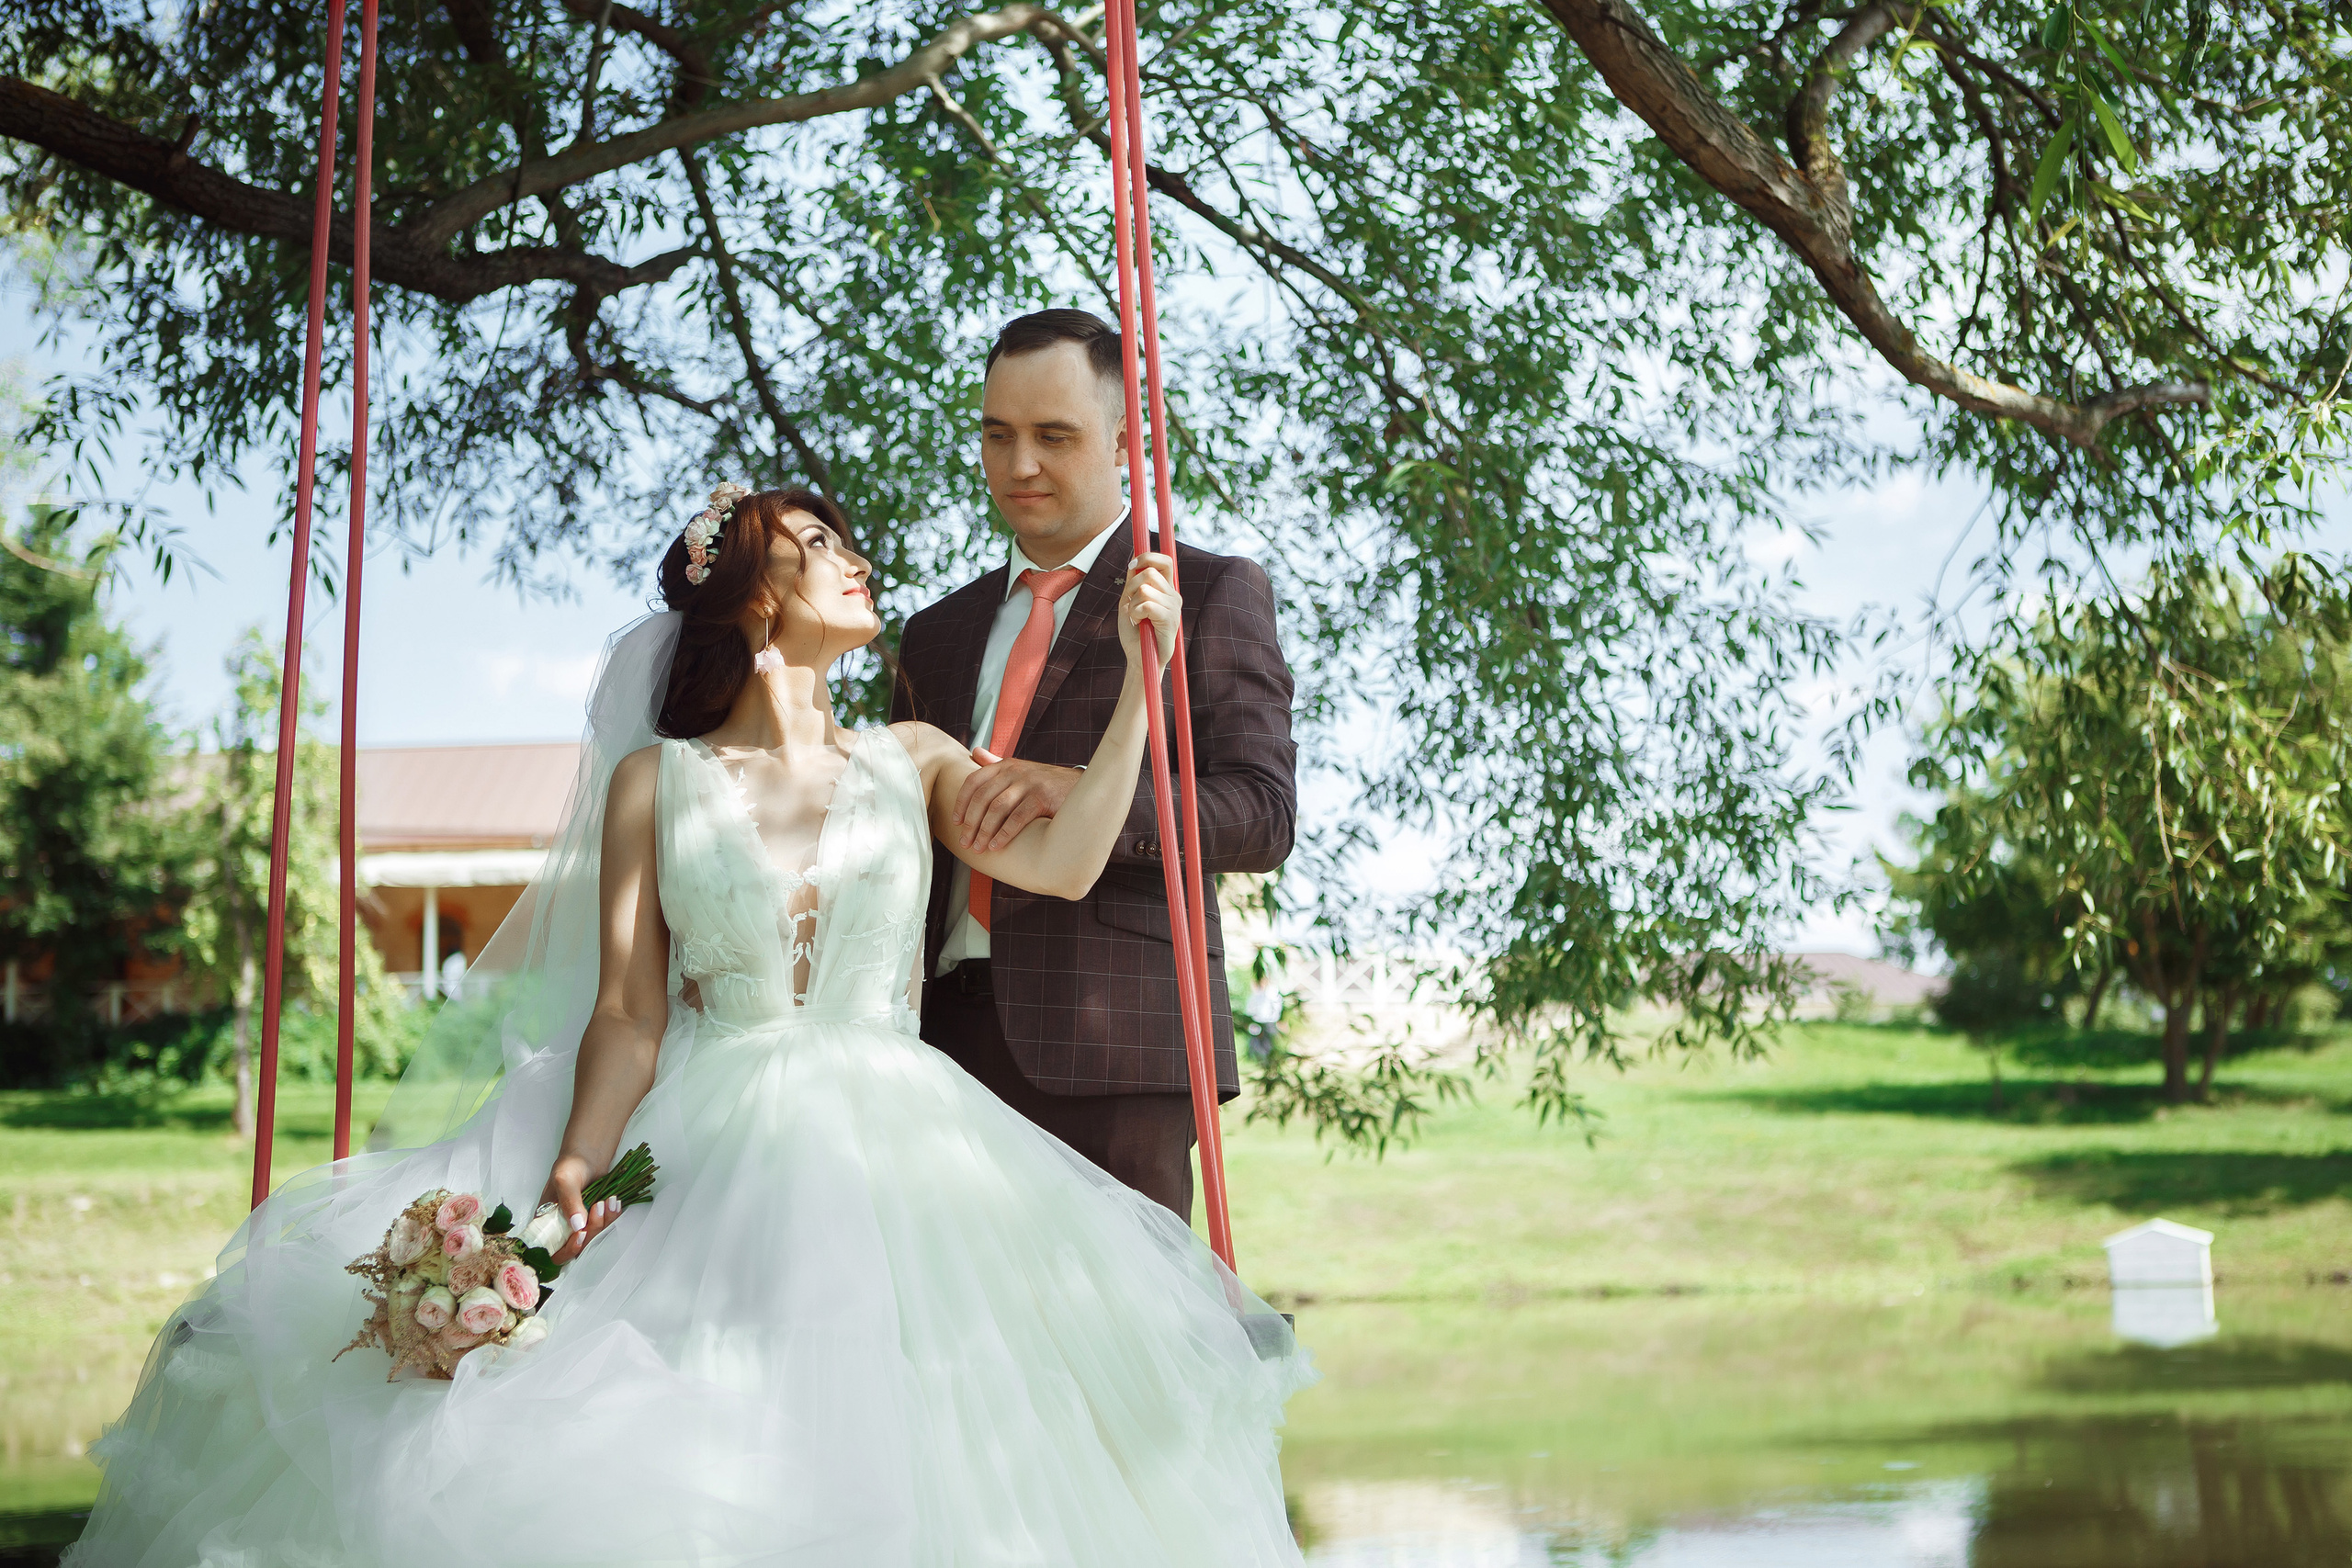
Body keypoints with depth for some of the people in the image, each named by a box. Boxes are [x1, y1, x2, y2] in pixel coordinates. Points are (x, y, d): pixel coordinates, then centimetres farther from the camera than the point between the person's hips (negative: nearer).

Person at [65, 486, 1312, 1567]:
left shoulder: (911, 761, 13)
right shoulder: (656, 781, 8)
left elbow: (1061, 861, -5)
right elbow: (628, 1013, 0)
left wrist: (1141, 670, -8)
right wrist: (576, 1169, -17)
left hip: (896, 1152, 2)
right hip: (707, 1155, -1)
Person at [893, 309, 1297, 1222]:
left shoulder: (1211, 594, 8)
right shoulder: (939, 633, 25)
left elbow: (1263, 813, -4)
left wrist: (1086, 794, -21)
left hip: (1107, 1038, -4)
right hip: (944, 1036, 5)